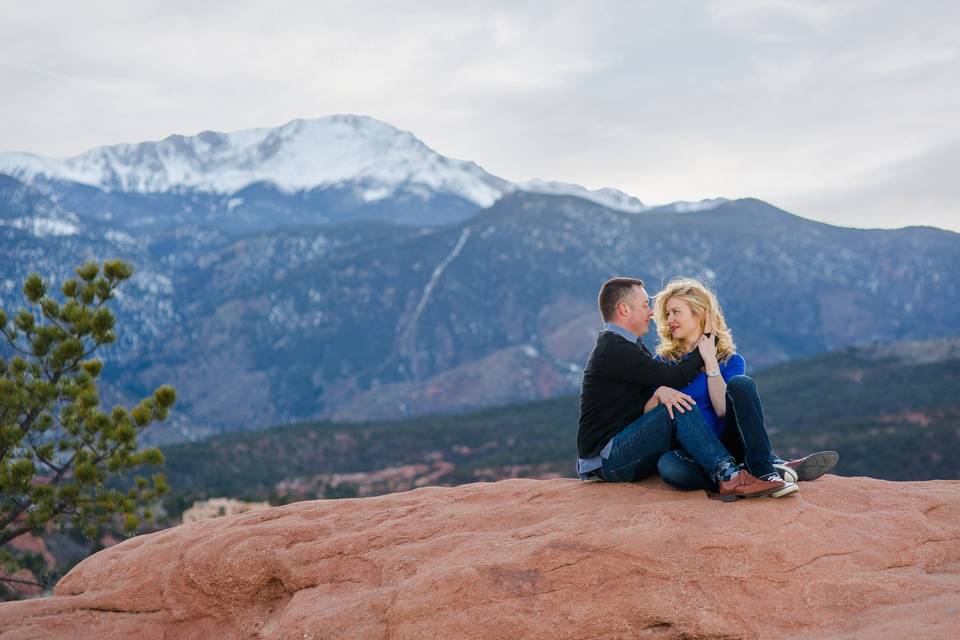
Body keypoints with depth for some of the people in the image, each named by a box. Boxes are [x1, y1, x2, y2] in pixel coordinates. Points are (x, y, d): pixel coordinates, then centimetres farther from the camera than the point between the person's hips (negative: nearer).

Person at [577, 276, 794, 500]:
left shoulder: (626, 345, 18)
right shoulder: (613, 349, -16)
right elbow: (675, 377, -15)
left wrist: (660, 391, -19)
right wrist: (706, 346, -2)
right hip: (606, 460, -9)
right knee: (680, 409, -25)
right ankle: (728, 477, -33)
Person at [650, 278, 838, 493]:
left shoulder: (730, 360, 7)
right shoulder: (664, 360, 10)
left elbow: (724, 409, -10)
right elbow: (646, 414, 1)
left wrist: (710, 361, -9)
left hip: (728, 443, 0)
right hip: (690, 453, 0)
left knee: (741, 384, -25)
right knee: (668, 466, -38)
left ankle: (763, 468, -35)